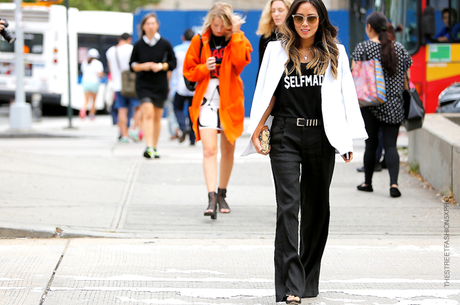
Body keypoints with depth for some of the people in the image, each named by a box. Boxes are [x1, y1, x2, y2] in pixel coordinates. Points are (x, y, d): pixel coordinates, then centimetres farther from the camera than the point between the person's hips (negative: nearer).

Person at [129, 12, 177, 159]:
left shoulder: (165, 44, 1)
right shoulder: (138, 45, 1)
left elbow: (173, 63, 6)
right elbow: (132, 64, 6)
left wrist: (161, 66, -12)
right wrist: (143, 66, -13)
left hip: (160, 85, 2)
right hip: (143, 85, -2)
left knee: (157, 117, 9)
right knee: (148, 114, -17)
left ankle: (154, 148, 21)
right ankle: (149, 147, -24)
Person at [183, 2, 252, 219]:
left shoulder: (238, 39, 1)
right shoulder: (199, 41, 3)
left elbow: (241, 61, -19)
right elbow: (188, 71, 7)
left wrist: (235, 34, -19)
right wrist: (204, 68, -12)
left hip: (230, 99, 1)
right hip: (206, 99, -1)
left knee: (228, 150, 11)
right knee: (209, 149, -15)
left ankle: (222, 195, 27)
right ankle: (212, 198, -23)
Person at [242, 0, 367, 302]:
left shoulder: (335, 54, 8)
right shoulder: (278, 52, 7)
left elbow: (346, 97, 7)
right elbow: (268, 95, 9)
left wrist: (348, 142, 1)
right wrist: (256, 131, -1)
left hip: (321, 137, 2)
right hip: (285, 136, -2)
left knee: (317, 207, 9)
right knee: (289, 205, -11)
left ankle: (309, 280, 23)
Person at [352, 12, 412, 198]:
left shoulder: (363, 48, -4)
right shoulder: (400, 49, 6)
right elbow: (406, 79, 10)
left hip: (370, 104, -2)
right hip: (394, 106, 2)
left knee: (371, 144, 9)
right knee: (390, 145, -1)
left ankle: (367, 183, 21)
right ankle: (394, 183, -17)